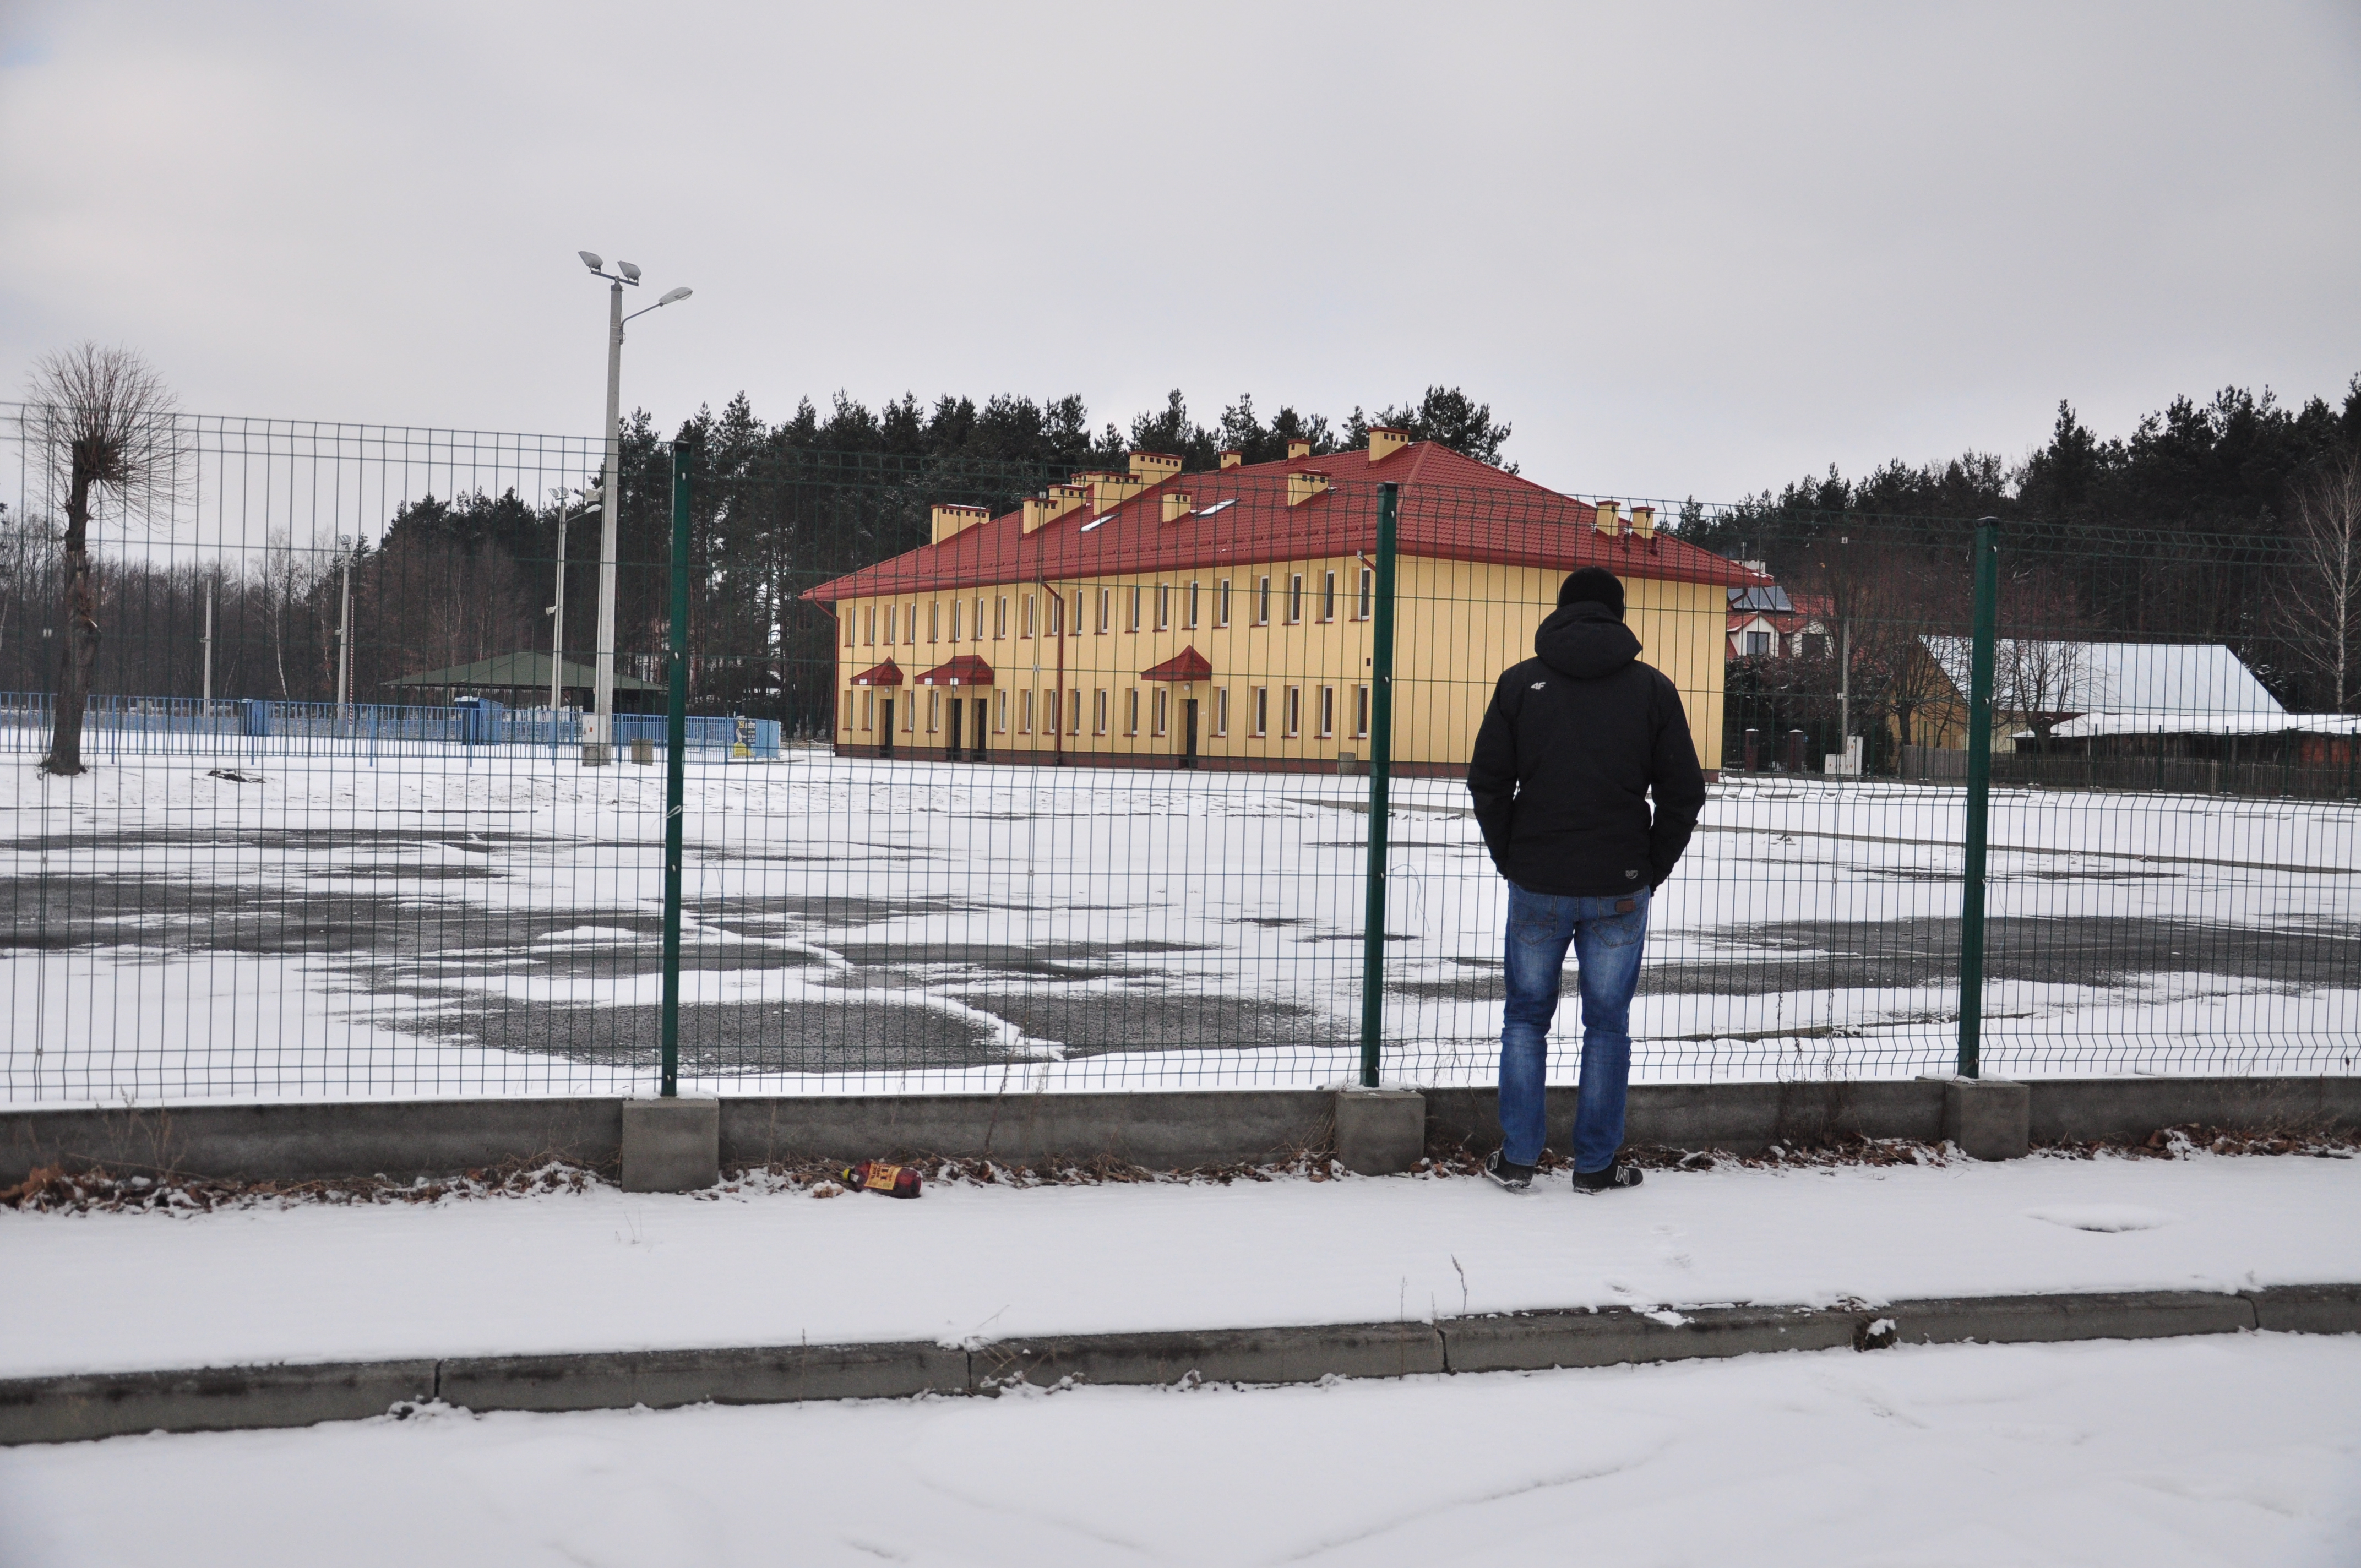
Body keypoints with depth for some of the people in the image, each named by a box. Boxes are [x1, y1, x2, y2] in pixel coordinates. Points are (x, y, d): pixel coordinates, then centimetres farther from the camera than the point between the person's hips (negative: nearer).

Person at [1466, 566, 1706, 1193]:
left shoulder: (1520, 682, 1)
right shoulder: (1652, 688, 1)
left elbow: (1487, 784, 1)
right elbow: (1684, 792, 1)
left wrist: (1512, 862, 10)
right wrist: (1652, 871, 10)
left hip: (1537, 887, 1)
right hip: (1620, 890, 0)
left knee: (1526, 1018, 12)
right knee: (1608, 1025, 9)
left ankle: (1517, 1159, 13)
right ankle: (1595, 1165, 13)